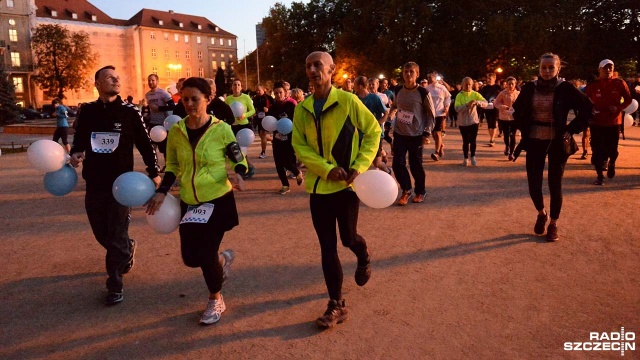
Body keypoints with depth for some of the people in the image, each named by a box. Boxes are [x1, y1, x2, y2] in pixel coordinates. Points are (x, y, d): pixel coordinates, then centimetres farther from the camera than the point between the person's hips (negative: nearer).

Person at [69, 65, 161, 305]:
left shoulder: (129, 112, -4)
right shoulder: (87, 112, 3)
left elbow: (144, 144, -1)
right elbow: (79, 140, 11)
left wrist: (154, 173, -3)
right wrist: (76, 153, -11)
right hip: (94, 184, 4)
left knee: (116, 237, 1)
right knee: (101, 234, 15)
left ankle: (115, 285, 13)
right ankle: (127, 248, 46)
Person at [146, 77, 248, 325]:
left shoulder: (221, 129, -12)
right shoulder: (176, 131, -1)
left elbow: (239, 160, -3)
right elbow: (172, 166, 11)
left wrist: (237, 173, -25)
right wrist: (162, 191, -2)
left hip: (218, 200, -4)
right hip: (189, 202, 5)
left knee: (206, 254, -4)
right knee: (190, 257, 7)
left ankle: (216, 300, 24)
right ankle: (223, 259, 42)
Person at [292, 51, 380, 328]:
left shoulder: (348, 101, -9)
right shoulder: (302, 108, 1)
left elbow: (373, 131, -2)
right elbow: (299, 146, -2)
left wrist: (359, 166, -13)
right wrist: (327, 169, -17)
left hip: (346, 184, -3)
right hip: (318, 185, 3)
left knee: (348, 238, 9)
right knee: (327, 247, 5)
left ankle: (364, 259, 47)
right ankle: (336, 305, 16)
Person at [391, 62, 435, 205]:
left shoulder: (423, 92, -9)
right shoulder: (398, 91, 3)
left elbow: (431, 114, -4)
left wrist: (427, 132, -9)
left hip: (416, 134, -3)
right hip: (399, 133, 4)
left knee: (415, 165, 3)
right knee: (397, 163, -2)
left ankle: (420, 192, 25)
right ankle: (406, 190, 18)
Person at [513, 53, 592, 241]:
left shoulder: (565, 88, -7)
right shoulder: (529, 88, -1)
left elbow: (587, 108, 0)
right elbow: (517, 110, 15)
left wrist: (572, 129, -6)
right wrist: (523, 129, 4)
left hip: (557, 143, -2)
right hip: (534, 142, 2)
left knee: (555, 184, 4)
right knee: (533, 184, 0)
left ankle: (553, 224, 20)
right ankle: (541, 213, 30)